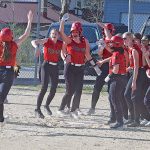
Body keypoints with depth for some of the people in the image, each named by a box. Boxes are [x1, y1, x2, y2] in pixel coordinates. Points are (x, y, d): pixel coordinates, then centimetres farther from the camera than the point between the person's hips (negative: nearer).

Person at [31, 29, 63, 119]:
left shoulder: (61, 44, 3)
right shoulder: (47, 41, -7)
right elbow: (34, 42, -18)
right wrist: (36, 47, -40)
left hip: (55, 67, 5)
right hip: (46, 66, -5)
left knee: (54, 89, 8)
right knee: (44, 88, -15)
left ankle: (47, 105, 33)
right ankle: (38, 109, -12)